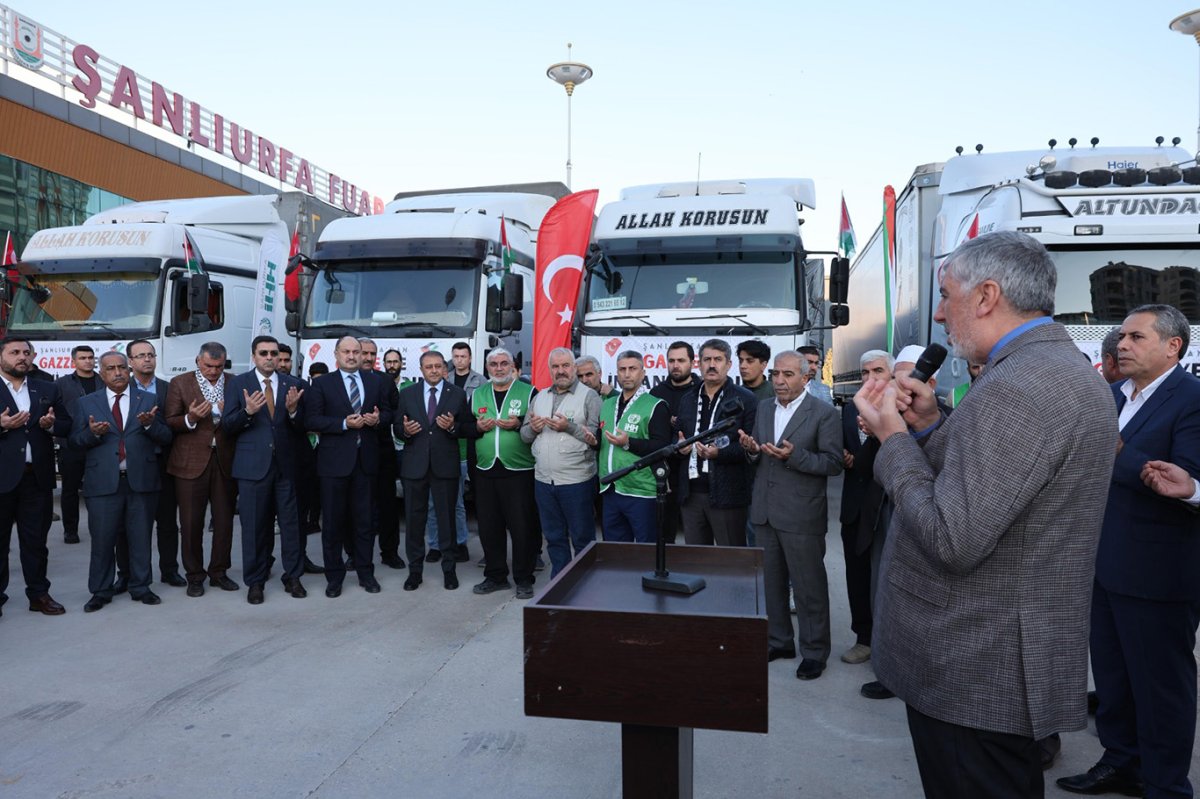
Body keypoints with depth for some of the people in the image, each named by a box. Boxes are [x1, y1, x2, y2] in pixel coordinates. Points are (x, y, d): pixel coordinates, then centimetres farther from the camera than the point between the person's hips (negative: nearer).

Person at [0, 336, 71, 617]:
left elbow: (67, 425, 10)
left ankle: (39, 594, 19)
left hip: (37, 476, 3)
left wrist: (52, 424, -10)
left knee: (36, 540, 10)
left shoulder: (48, 390, 11)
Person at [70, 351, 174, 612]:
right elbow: (74, 441, 5)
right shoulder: (86, 403, 8)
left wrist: (150, 424, -15)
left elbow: (166, 438, 4)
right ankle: (101, 592, 19)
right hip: (103, 482, 0)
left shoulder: (148, 400, 9)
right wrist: (92, 433, -15)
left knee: (141, 538, 8)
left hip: (141, 481, 1)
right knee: (102, 540, 4)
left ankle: (140, 588, 21)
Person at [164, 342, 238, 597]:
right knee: (191, 522, 3)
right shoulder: (179, 383, 3)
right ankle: (194, 576, 16)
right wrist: (190, 419, -20)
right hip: (192, 461, -2)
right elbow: (169, 422, 0)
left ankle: (219, 572, 21)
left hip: (225, 461, 2)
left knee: (224, 520, 6)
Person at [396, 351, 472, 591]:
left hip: (445, 465, -1)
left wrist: (453, 427, -16)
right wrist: (405, 430, -14)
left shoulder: (457, 395, 4)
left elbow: (468, 427, 3)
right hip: (414, 465, 1)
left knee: (447, 517, 6)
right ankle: (415, 570, 19)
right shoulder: (407, 394, 7)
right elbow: (397, 427, 8)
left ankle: (449, 569, 19)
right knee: (414, 518, 7)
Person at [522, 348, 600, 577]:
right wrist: (532, 428, -6)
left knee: (582, 539, 5)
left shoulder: (589, 396, -4)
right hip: (543, 480, 5)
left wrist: (569, 427, -22)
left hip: (577, 481, -5)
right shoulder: (539, 397, 14)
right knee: (554, 538, 16)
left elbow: (597, 436, -13)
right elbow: (524, 435, 16)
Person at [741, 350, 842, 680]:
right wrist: (752, 450, -8)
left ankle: (815, 651, 20)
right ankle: (778, 641, 32)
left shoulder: (823, 413, -8)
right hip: (765, 512, 6)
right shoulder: (763, 408, 10)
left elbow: (834, 463, -13)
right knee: (771, 582, 16)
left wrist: (793, 456, -24)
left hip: (801, 516, -6)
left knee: (809, 586, 5)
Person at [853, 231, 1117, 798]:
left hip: (976, 676, -10)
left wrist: (894, 436, -17)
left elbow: (952, 541, -28)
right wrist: (931, 427, 3)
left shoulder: (1016, 387, -24)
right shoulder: (1065, 369, 10)